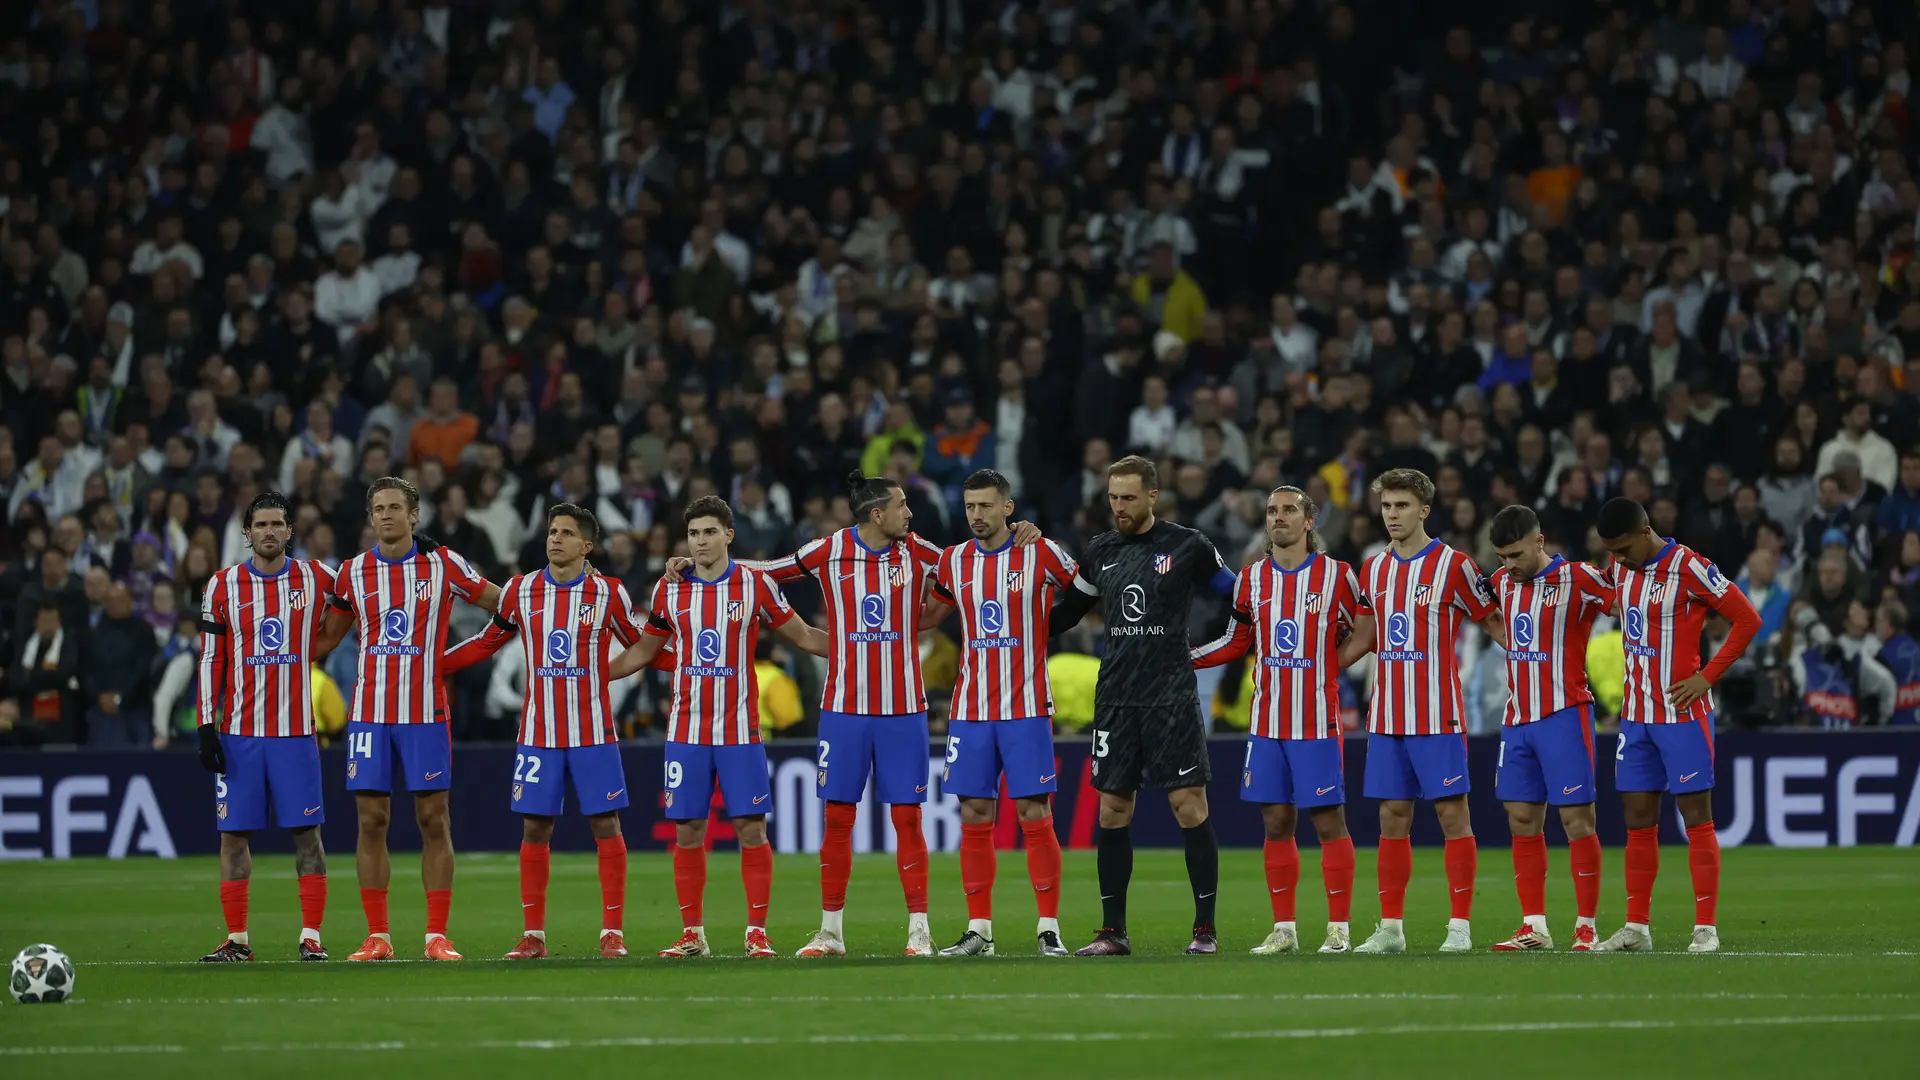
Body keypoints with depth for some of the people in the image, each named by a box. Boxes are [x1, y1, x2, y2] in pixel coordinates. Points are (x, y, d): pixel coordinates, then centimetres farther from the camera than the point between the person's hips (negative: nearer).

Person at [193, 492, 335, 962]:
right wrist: (207, 725, -2)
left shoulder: (315, 578, 3)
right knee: (233, 833, 1)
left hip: (295, 729, -1)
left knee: (306, 832, -3)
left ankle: (311, 936, 1)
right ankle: (237, 940, 7)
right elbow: (211, 660, 4)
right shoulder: (223, 585, 4)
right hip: (239, 730, 1)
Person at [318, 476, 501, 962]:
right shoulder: (353, 572, 7)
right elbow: (327, 635, 17)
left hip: (426, 714, -2)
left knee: (433, 821, -2)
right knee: (371, 820, 0)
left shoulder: (443, 565, 0)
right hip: (369, 714, 2)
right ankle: (377, 936, 5)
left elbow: (502, 602, 11)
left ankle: (437, 936, 1)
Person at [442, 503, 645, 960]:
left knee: (605, 826, -3)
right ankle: (533, 935, 7)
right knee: (534, 828, 1)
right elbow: (487, 643, 16)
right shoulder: (521, 591, 4)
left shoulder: (609, 593, -2)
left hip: (593, 732, -2)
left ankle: (612, 932, 1)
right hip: (538, 732, 2)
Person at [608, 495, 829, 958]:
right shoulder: (670, 589, 6)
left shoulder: (756, 585, -1)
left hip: (739, 730, -2)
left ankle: (757, 932, -1)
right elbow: (644, 650, 17)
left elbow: (803, 636, 7)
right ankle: (693, 934, 10)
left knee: (751, 828, -5)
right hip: (685, 732, 2)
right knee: (687, 831, 2)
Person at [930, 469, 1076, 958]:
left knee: (1035, 816, -5)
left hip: (1026, 709, -4)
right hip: (970, 711, 4)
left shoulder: (1041, 554, -4)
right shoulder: (952, 561, 8)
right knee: (974, 819, 3)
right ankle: (979, 931, 8)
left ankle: (1049, 930, -1)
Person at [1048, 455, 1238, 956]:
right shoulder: (1099, 552, 11)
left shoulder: (1187, 547, -3)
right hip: (1116, 697, 4)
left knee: (1189, 804, -8)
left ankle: (1205, 929, -2)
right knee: (1112, 810, 4)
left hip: (1171, 694, -4)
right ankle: (1113, 931, 10)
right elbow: (1067, 612, 22)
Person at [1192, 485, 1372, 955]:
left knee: (1328, 820, -3)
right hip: (1267, 720, 4)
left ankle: (1339, 928, 2)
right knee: (1276, 823, 5)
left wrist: (1325, 666, -1)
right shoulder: (1251, 578, 9)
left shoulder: (1336, 575, -3)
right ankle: (1284, 929, 12)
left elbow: (1366, 630, 6)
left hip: (1317, 722, -4)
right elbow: (1236, 642, 17)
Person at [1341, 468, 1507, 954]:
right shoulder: (1373, 569, 11)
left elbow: (1492, 622, 1)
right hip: (1386, 717, 5)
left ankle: (1460, 927, -1)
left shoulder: (1453, 564, -5)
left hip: (1439, 715, -5)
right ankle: (1390, 928, 10)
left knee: (1452, 813, -4)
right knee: (1392, 818, 6)